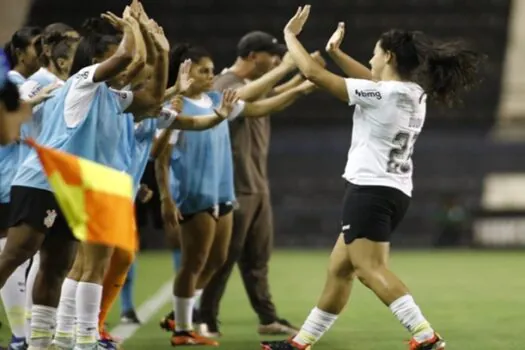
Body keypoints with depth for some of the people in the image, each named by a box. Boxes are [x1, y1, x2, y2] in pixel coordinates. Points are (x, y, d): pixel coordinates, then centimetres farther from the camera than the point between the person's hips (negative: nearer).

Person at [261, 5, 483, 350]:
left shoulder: (380, 95, -16)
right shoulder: (415, 95, 8)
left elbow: (313, 72, -13)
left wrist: (291, 35, 1)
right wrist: (336, 52, 34)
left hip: (370, 190, -10)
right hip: (396, 193, 10)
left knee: (371, 270, -17)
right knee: (339, 269, 16)